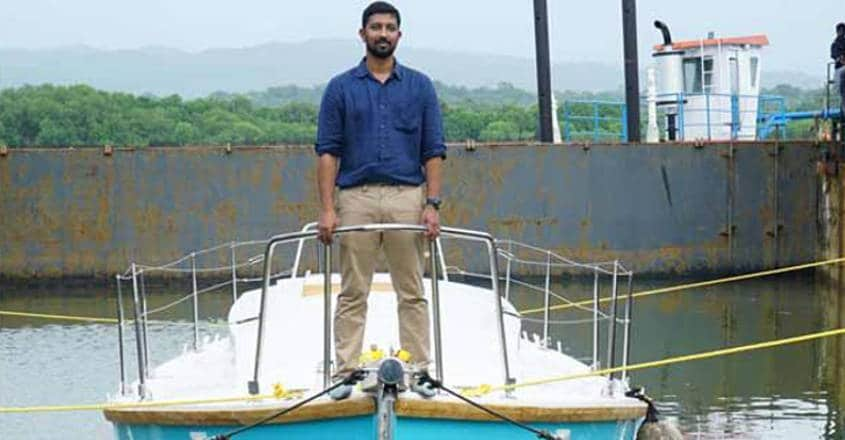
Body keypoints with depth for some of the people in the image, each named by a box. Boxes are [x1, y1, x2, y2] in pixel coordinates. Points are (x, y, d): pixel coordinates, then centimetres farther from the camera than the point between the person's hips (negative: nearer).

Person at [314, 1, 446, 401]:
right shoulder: (341, 88, 5)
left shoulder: (419, 86, 7)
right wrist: (327, 209, -8)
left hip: (407, 197, 1)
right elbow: (328, 152, 1)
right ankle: (345, 372, 4)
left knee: (412, 292, 4)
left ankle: (418, 370, 8)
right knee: (352, 294, 2)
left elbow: (433, 151, 5)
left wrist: (432, 205, -5)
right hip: (356, 198, -1)